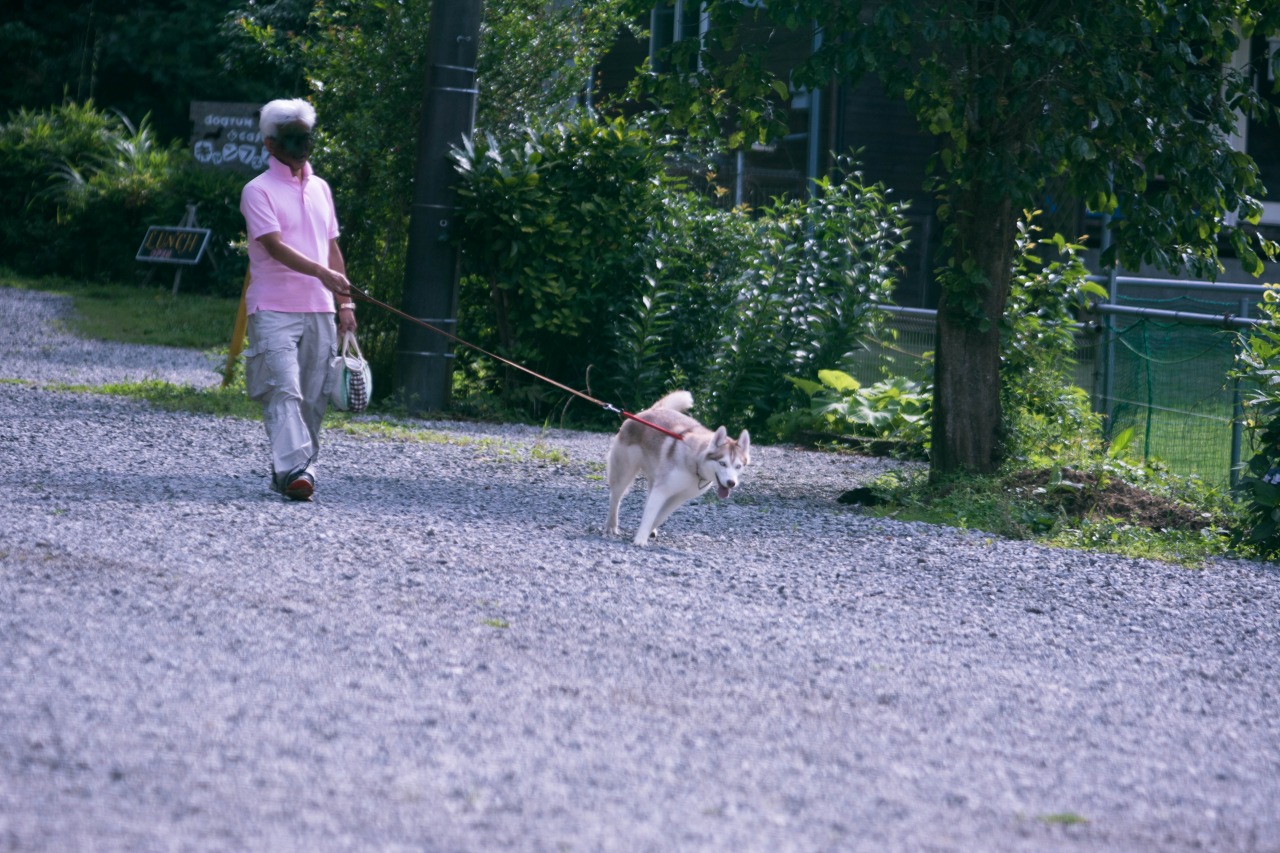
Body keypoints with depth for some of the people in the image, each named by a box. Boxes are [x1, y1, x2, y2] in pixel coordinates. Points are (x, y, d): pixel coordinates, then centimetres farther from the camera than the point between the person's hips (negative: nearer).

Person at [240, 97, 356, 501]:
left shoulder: (320, 188, 16)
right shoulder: (259, 191, -4)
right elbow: (275, 247, -16)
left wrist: (344, 302, 15)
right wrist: (323, 273, -28)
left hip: (319, 310, 6)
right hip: (274, 309, -6)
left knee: (314, 395, 4)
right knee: (284, 390, -16)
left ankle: (299, 467, 12)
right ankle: (293, 468, -25)